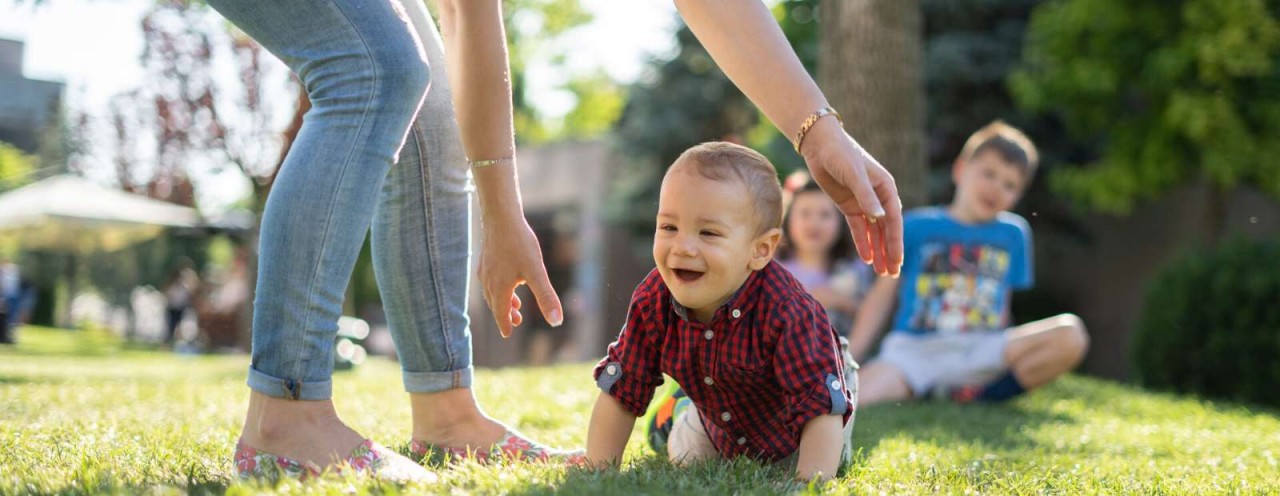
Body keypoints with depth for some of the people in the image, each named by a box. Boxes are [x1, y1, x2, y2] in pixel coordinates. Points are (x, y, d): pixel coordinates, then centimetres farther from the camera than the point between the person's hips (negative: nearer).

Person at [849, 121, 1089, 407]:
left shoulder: (1013, 234, 17)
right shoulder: (916, 227, 10)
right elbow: (882, 295, 9)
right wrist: (847, 361, 1)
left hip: (979, 351, 4)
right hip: (913, 349, -4)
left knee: (1070, 334, -24)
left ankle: (979, 395, -18)